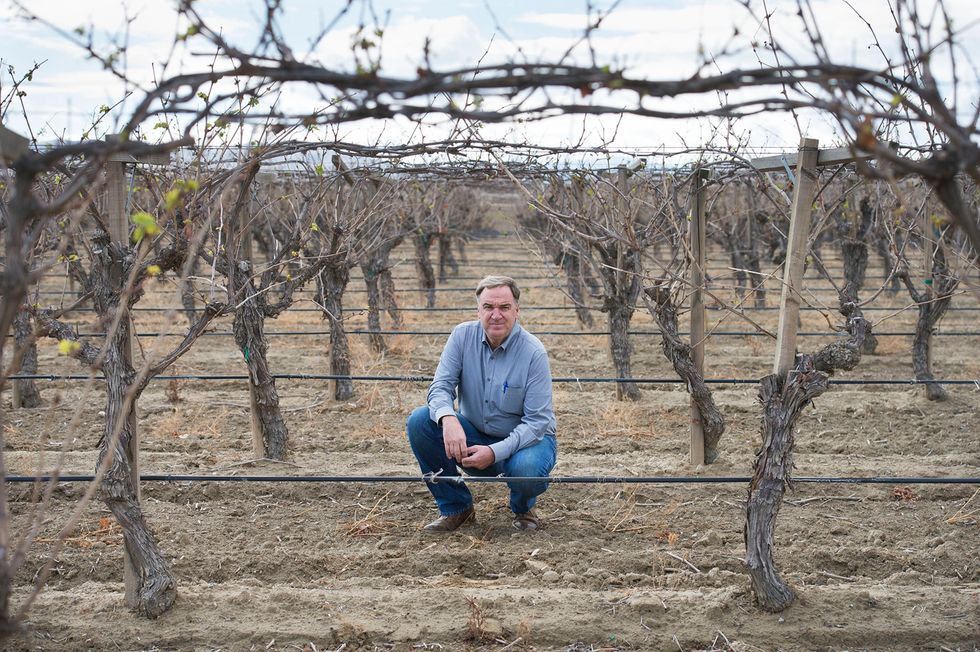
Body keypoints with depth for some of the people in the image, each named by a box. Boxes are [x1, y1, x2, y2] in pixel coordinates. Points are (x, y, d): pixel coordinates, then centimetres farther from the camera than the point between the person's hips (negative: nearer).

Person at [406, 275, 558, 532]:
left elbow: (537, 421, -20)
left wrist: (495, 452, -34)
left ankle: (523, 508, 3)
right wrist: (448, 418, -37)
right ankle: (455, 507, -3)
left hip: (524, 439, -4)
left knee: (526, 468, -38)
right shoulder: (463, 335, -9)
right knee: (419, 421, -20)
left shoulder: (534, 352, -19)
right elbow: (441, 386, -12)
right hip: (473, 435, 4)